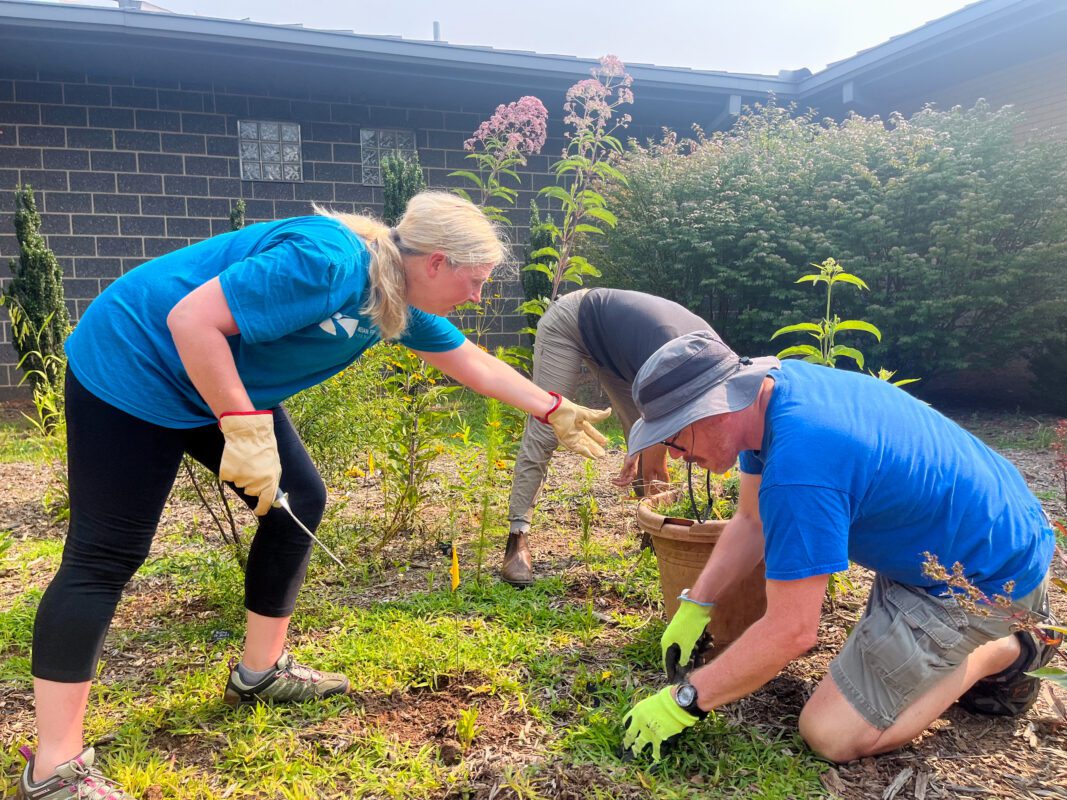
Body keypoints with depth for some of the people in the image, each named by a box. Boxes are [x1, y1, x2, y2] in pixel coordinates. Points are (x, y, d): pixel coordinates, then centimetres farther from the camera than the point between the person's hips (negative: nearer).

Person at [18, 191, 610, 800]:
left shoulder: (402, 301, -1)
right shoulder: (328, 262, -30)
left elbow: (476, 365, 12)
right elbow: (190, 320, -31)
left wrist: (556, 412, 14)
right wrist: (245, 430, -29)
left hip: (226, 384, 9)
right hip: (132, 367, -9)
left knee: (299, 503, 6)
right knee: (106, 556, -8)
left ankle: (260, 673, 21)